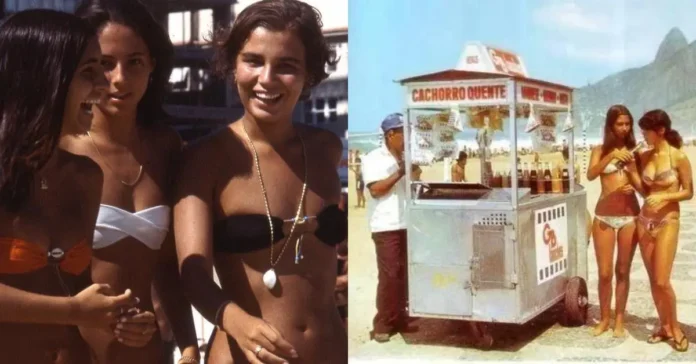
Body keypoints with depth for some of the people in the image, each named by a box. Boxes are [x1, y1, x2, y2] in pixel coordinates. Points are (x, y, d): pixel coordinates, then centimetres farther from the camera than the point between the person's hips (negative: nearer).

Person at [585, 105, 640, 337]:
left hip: (630, 216, 1)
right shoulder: (600, 150, 4)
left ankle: (619, 320, 16)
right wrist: (611, 156, -25)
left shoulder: (634, 150, 7)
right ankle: (604, 319, 18)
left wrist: (635, 185, -14)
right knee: (604, 272, 2)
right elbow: (590, 175, -13)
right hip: (604, 216, -1)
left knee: (623, 271, 7)